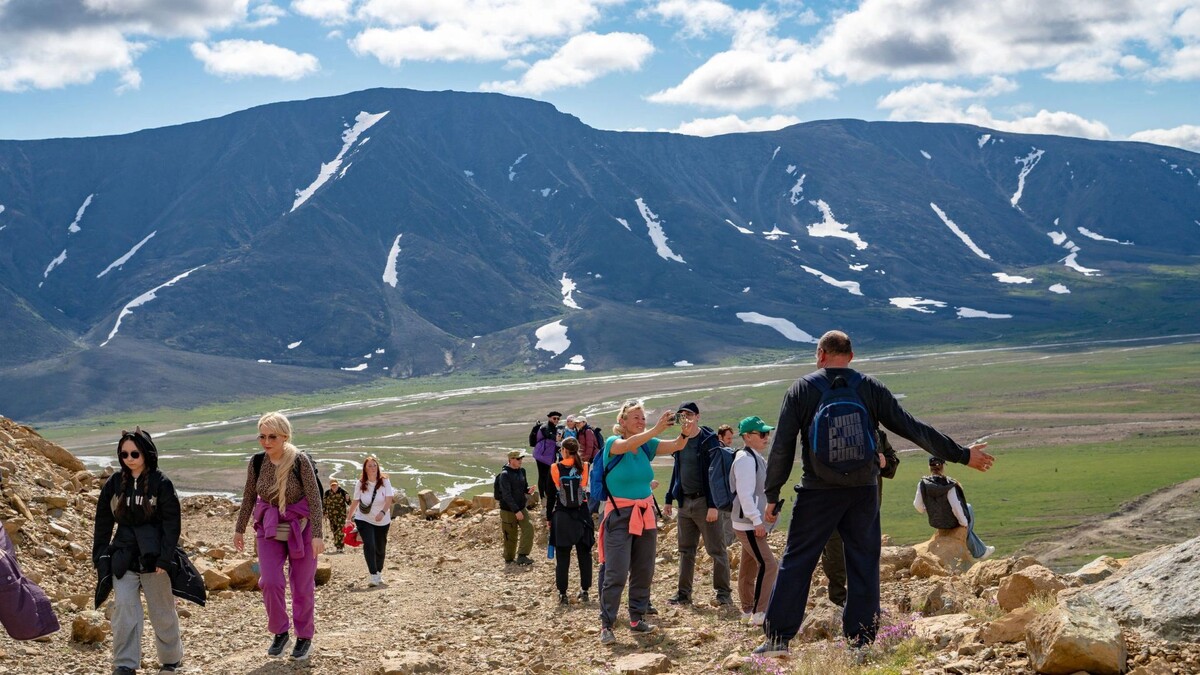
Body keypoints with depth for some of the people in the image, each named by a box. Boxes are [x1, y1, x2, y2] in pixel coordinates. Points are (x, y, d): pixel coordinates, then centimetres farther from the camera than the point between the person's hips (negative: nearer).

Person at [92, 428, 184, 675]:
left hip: (153, 557, -3)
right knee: (123, 607, -9)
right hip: (124, 557, 3)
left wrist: (164, 558, -14)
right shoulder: (114, 483, 4)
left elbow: (172, 523, -8)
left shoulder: (161, 483, -7)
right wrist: (100, 556, 5)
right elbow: (102, 523, 10)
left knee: (162, 612, 8)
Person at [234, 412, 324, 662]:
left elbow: (314, 498, -17)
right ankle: (280, 633, 9)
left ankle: (304, 637, 23)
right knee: (270, 582, -11)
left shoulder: (300, 461, -18)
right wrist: (239, 529, 12)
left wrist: (317, 534, -22)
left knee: (302, 587, 6)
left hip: (301, 529, -3)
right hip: (269, 530, 3)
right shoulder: (256, 462, -7)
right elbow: (248, 497, 6)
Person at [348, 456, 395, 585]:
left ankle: (379, 573, 34)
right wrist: (349, 517, 9)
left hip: (382, 521, 1)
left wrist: (383, 512, -35)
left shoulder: (384, 481, -11)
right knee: (369, 545, -18)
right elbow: (356, 501, 3)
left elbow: (389, 499, -18)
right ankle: (373, 576, -19)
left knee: (380, 548, 11)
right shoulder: (360, 483, -8)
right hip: (364, 519, -1)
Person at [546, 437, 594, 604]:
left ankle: (562, 593, 2)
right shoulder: (585, 467, -1)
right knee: (584, 554, 11)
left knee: (562, 556, 3)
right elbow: (591, 491, 3)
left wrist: (549, 518, 7)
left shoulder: (555, 469, -5)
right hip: (582, 515, 1)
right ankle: (585, 590, 14)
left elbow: (551, 495, -1)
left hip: (561, 517, -1)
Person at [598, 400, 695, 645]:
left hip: (646, 515, 6)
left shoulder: (647, 446, 5)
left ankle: (637, 619, 21)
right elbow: (630, 444, -31)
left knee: (644, 571, 9)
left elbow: (675, 446, -9)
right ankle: (606, 625, -3)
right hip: (620, 516, -6)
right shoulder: (612, 444, -8)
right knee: (616, 573, -9)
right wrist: (657, 428, -44)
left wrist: (686, 434, -32)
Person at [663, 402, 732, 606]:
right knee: (686, 550, 11)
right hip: (685, 502, 7)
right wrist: (669, 499, 15)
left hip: (705, 502, -7)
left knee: (716, 550, -1)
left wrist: (714, 505, -21)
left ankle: (723, 593, 4)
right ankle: (684, 593, 17)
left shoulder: (709, 441, -10)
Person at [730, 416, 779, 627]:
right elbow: (745, 493, -23)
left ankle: (747, 610, 25)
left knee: (749, 565, 16)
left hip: (752, 523, 10)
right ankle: (759, 613, -12)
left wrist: (762, 518, 19)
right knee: (768, 564, -14)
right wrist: (757, 521, -23)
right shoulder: (745, 459, -18)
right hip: (748, 523, -10)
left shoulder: (756, 458, 15)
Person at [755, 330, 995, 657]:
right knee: (864, 565, 9)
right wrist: (961, 455, 7)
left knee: (796, 562, 4)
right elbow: (913, 428, 1)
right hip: (863, 493, 1)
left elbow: (782, 447, -4)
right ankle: (862, 640, 8)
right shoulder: (870, 388, 2)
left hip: (817, 493, -1)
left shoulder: (801, 389, -1)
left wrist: (772, 495, 3)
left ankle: (778, 638, 2)